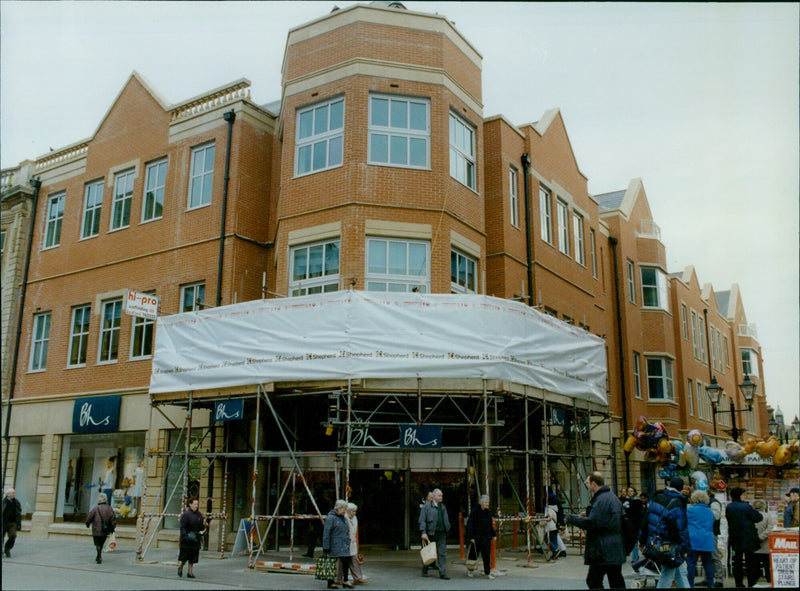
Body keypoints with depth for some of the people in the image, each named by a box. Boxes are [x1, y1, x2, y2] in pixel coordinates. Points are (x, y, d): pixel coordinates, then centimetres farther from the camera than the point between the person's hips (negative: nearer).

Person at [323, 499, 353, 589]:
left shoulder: (343, 518, 14)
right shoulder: (330, 518, -12)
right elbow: (326, 534, -14)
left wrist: (348, 543, 19)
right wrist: (325, 548, -16)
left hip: (344, 547, 7)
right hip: (335, 546, -7)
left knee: (346, 562, 4)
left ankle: (345, 581, 16)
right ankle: (330, 583, 12)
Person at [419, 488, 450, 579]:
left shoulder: (443, 507, 15)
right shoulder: (426, 506, -4)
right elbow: (422, 520, -8)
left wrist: (447, 530, 13)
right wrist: (423, 532, -16)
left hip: (442, 533, 5)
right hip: (431, 533, -5)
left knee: (442, 553, -2)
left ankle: (443, 573, -2)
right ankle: (424, 571, 25)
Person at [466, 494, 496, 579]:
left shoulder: (488, 512, 7)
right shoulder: (475, 511, -12)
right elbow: (469, 524, -13)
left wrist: (493, 534, 10)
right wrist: (471, 537, -16)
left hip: (486, 537, 5)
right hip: (476, 537, -5)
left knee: (487, 556, 1)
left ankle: (488, 573, 5)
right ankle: (470, 570, 28)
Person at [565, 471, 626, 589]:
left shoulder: (601, 500, -16)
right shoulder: (613, 498, 16)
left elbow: (591, 522, -22)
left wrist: (571, 518, -10)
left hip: (603, 551, -10)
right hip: (616, 550, 10)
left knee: (593, 581, -3)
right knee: (616, 581, 12)